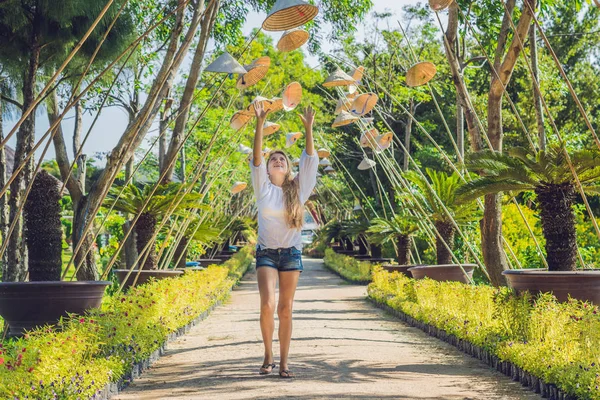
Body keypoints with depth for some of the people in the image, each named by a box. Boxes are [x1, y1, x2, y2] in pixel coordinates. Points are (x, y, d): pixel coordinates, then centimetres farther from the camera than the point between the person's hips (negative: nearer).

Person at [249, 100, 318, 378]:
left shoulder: (298, 189, 6)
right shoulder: (263, 188, 3)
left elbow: (310, 161, -2)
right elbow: (256, 160, -9)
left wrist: (309, 129, -12)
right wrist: (260, 124, -18)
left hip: (292, 253, 1)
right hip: (266, 253, -1)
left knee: (286, 310, 2)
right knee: (267, 305, -16)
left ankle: (283, 363, 8)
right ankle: (268, 354, 5)